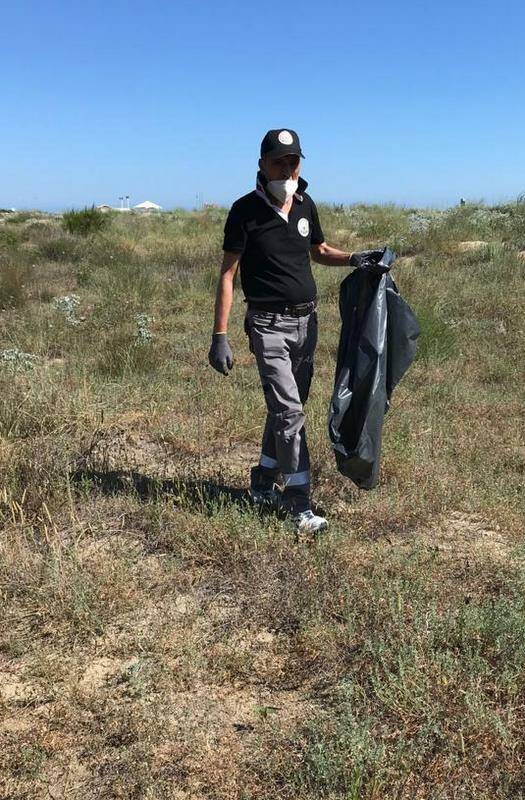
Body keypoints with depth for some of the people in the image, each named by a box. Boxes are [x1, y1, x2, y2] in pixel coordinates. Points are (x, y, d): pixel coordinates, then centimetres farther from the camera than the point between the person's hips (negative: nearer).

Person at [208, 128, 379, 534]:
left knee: (287, 407, 14)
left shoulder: (306, 205, 7)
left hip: (307, 321, 6)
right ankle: (300, 504, -7)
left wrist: (354, 259, 4)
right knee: (288, 411, -12)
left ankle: (263, 485, 29)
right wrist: (220, 337, -13)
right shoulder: (246, 211, -9)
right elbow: (227, 274, -8)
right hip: (269, 325, -6)